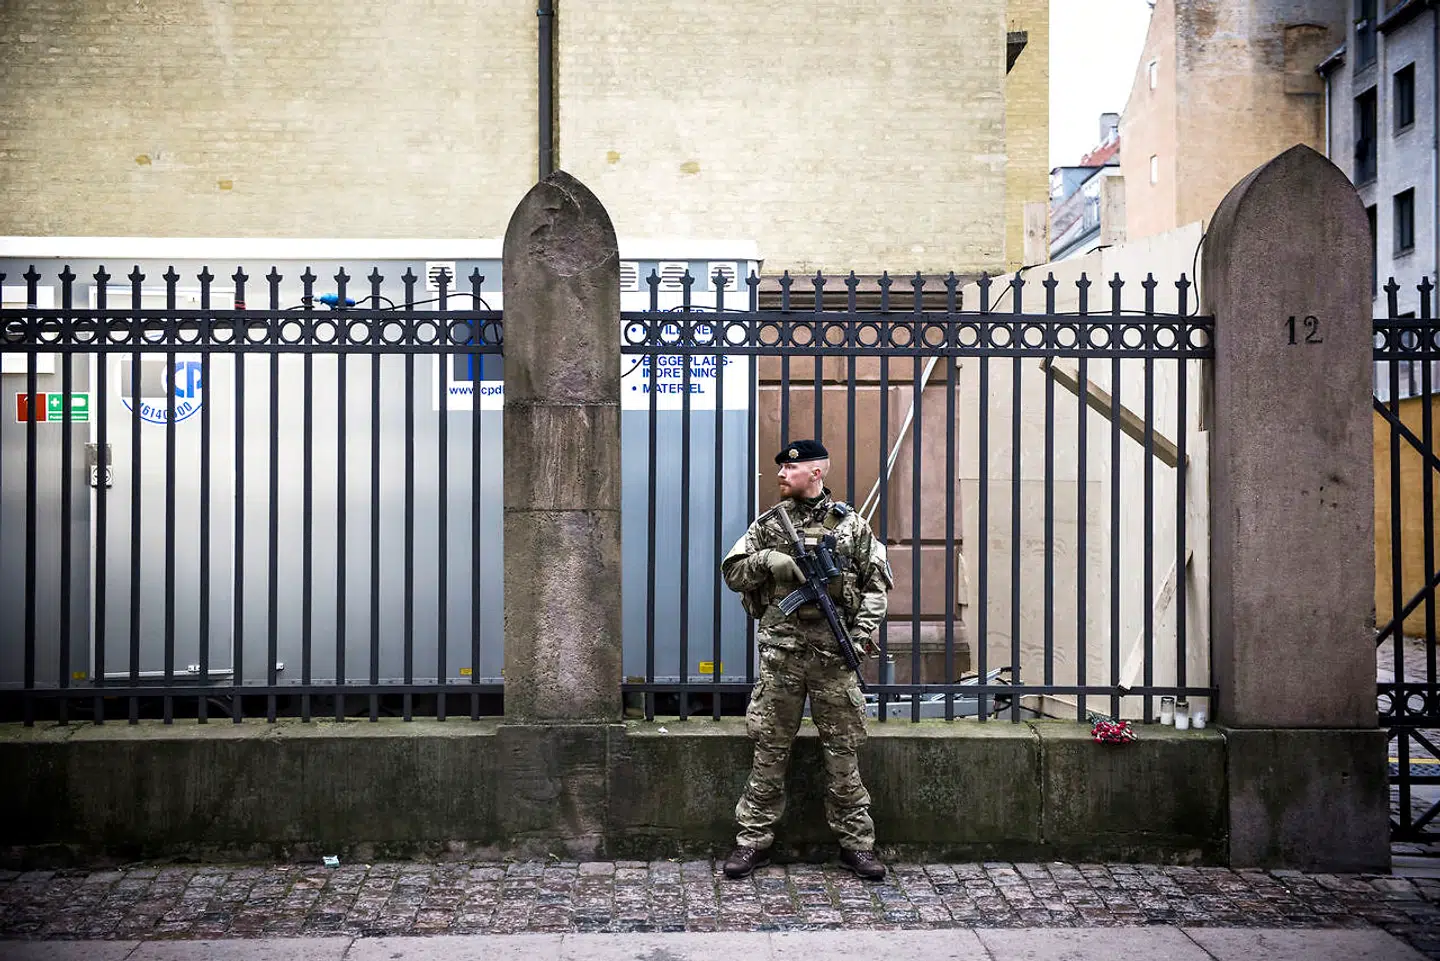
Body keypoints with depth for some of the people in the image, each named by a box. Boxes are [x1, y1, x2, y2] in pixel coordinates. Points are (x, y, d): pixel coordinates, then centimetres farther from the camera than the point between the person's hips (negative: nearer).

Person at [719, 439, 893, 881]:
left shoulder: (851, 523, 6)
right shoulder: (769, 523, 8)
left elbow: (877, 581, 8)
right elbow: (732, 574, 9)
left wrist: (864, 629, -5)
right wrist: (767, 560, -10)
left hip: (834, 650, -1)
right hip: (780, 651, 1)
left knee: (842, 752, 5)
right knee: (769, 749, 4)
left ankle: (856, 843, 14)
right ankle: (753, 840, 12)